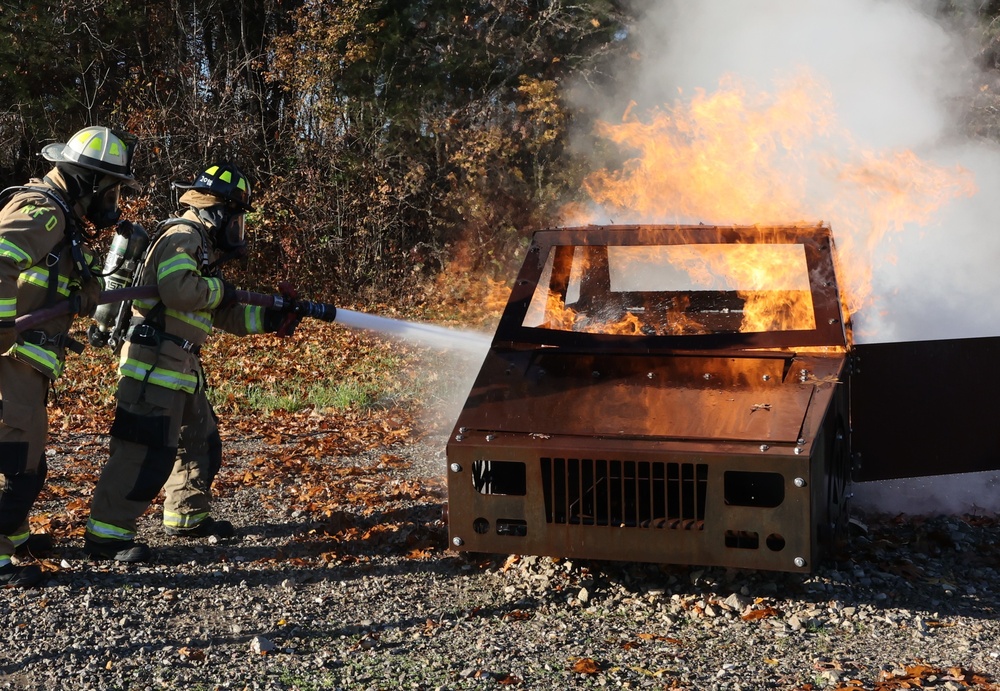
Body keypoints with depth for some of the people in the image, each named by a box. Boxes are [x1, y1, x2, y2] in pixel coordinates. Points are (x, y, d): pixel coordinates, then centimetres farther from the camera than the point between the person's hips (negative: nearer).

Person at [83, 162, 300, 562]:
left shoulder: (204, 247, 21)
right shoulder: (183, 236, -11)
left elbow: (227, 316, 25)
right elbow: (178, 289, -29)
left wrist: (269, 318, 16)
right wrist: (219, 288, -12)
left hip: (181, 367, 11)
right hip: (154, 365, -11)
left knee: (201, 442, 19)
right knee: (147, 451, -12)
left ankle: (188, 516, 33)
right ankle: (106, 534, -8)